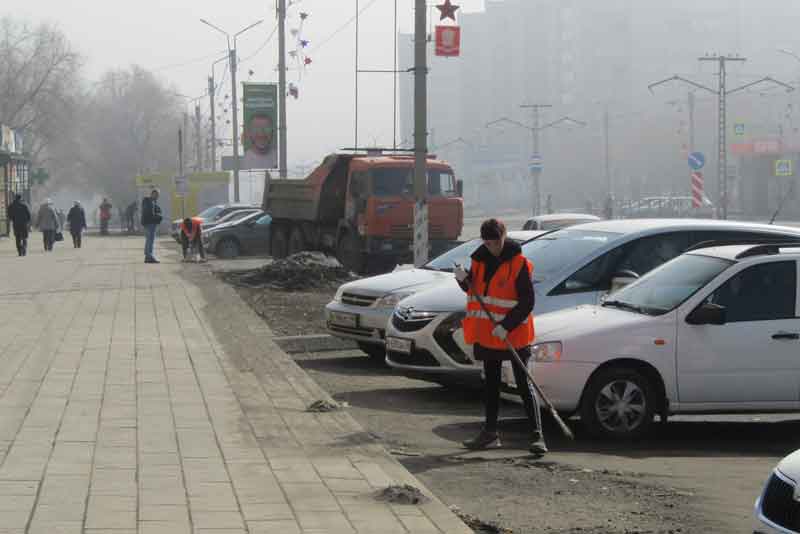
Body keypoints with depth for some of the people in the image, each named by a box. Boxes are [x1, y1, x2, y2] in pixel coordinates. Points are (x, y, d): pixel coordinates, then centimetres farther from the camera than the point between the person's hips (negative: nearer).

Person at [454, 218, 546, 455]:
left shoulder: (519, 263, -12)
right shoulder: (480, 260, 6)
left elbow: (527, 302, -14)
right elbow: (473, 290, 17)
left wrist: (507, 326, -21)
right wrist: (463, 280, -5)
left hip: (514, 335, -6)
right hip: (487, 333, 6)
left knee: (524, 385, -7)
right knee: (491, 384, 14)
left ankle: (537, 435, -7)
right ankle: (490, 433, 23)